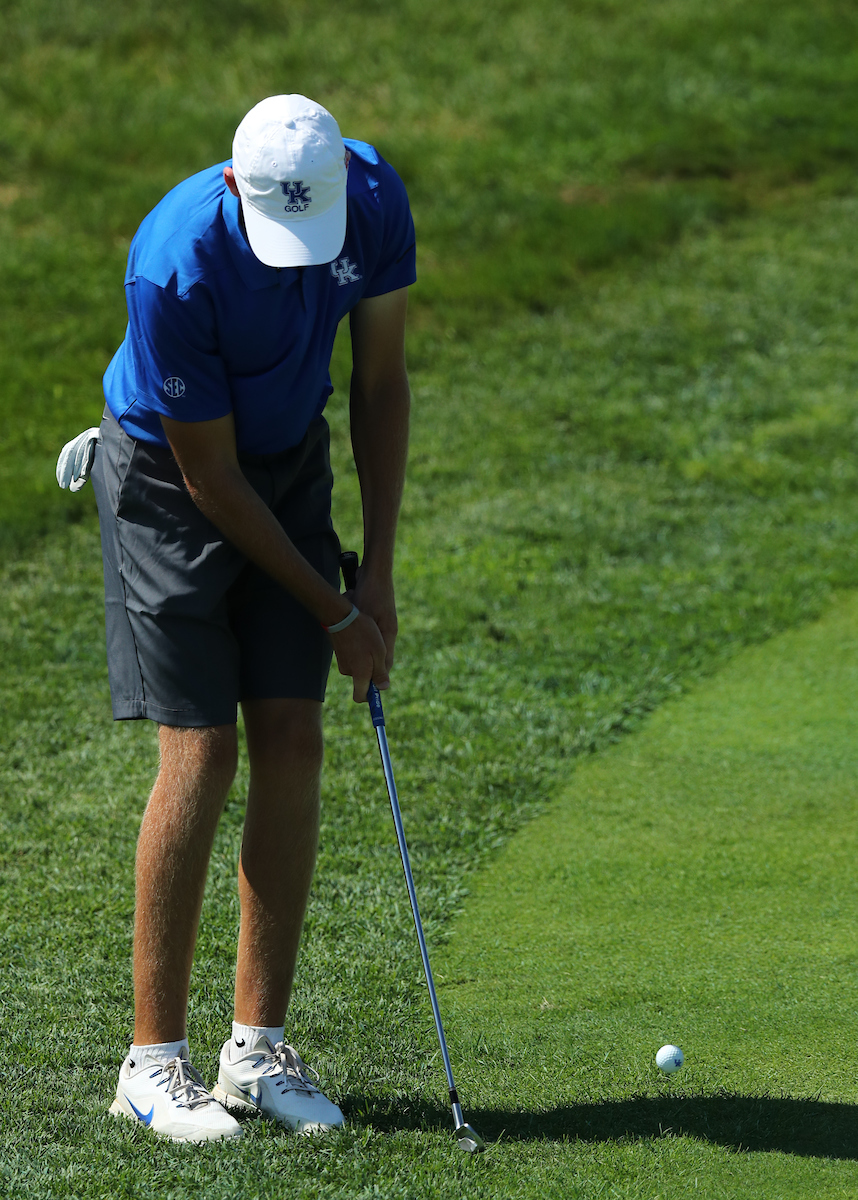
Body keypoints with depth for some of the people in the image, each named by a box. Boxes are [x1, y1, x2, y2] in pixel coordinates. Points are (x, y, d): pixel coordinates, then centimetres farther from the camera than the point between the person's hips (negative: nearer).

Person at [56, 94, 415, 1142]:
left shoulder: (375, 196, -18)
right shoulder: (175, 267, -34)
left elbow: (379, 381, -3)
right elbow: (209, 476, -23)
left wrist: (377, 574, -5)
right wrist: (332, 615, -16)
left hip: (292, 464, 5)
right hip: (167, 477, -5)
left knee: (292, 742, -2)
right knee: (201, 753, -12)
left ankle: (258, 1048, 5)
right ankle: (154, 1058, -3)